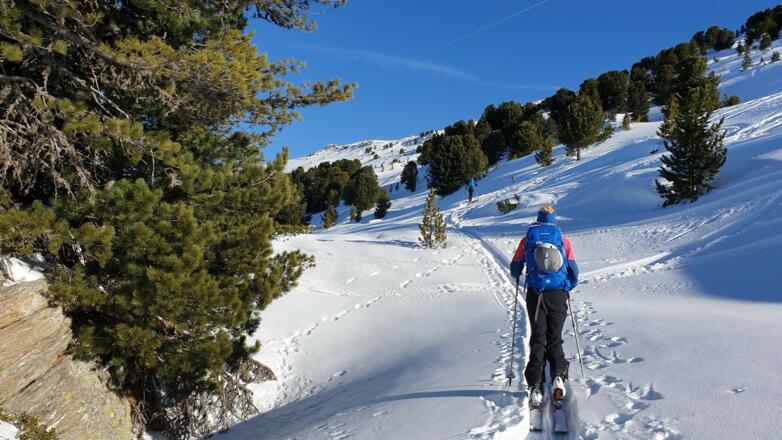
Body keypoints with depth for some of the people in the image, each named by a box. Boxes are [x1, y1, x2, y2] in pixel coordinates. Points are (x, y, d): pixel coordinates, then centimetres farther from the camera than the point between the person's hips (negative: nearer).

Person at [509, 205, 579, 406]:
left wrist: (517, 275, 33)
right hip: (558, 293, 0)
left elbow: (515, 268, 9)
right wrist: (570, 286, 25)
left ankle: (536, 386, -5)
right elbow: (573, 270, 5)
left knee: (537, 339, 5)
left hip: (535, 294, 0)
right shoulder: (562, 239, 5)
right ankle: (558, 375, -12)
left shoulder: (528, 238, 5)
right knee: (554, 338, 10)